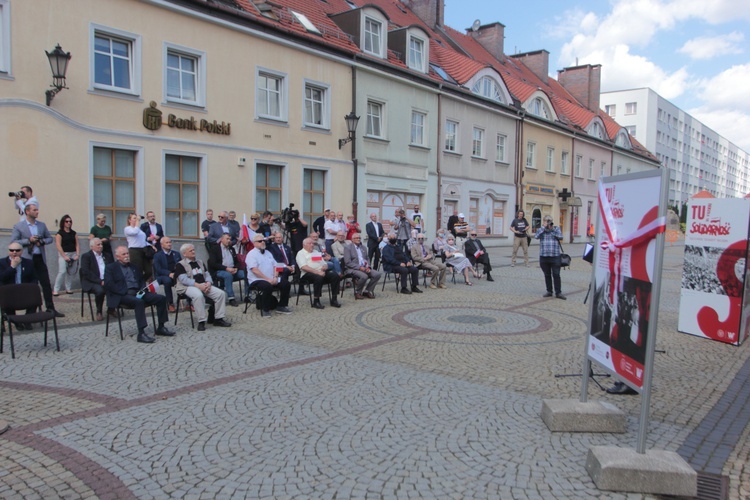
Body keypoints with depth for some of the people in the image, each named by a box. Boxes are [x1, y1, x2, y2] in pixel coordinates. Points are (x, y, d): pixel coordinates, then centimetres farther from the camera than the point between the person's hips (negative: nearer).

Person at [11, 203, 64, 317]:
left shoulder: (42, 225, 9)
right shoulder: (18, 226, -3)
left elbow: (50, 238, 15)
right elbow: (13, 242, -7)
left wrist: (42, 241, -6)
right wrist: (28, 240, -17)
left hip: (40, 258, 3)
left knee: (46, 284, 3)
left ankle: (50, 308, 8)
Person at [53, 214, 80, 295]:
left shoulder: (73, 233, 12)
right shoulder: (60, 233, -2)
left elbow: (77, 245, 10)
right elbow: (58, 245, -8)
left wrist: (77, 254, -2)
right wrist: (64, 256, -13)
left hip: (73, 254, 5)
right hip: (63, 254, -5)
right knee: (62, 272, -12)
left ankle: (68, 288, 15)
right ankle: (55, 290, -6)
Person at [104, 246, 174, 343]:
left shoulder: (134, 267, 24)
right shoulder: (110, 268, 6)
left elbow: (142, 280, 22)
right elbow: (108, 284, -7)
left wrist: (142, 290, -2)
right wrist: (126, 291, -16)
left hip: (138, 293, 6)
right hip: (122, 295, -6)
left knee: (161, 298, -11)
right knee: (139, 302, -37)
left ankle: (161, 328, -3)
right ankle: (141, 334, -37)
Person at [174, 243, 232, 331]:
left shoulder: (200, 262, 23)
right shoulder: (180, 265, 2)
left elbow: (207, 275, 17)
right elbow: (183, 279, -11)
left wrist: (208, 283, -6)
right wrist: (198, 285, -20)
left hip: (204, 285, 6)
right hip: (188, 287, -6)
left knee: (221, 293, -15)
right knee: (198, 295, -40)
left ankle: (218, 319, -10)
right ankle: (201, 322, -33)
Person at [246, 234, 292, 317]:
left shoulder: (268, 253, 20)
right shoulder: (251, 254, -4)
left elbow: (275, 266, 15)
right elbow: (255, 270, -16)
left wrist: (275, 277, -5)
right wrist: (268, 279, -20)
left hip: (272, 280, 7)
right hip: (257, 280, -7)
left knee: (286, 284, -11)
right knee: (267, 286, -36)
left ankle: (281, 306, 2)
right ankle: (265, 310, -19)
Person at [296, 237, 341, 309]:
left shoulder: (316, 252, 28)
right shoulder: (301, 253, 6)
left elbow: (325, 264, 26)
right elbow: (304, 267, -10)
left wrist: (324, 267, -1)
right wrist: (317, 272, -20)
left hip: (321, 272, 6)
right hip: (308, 274, -6)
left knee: (335, 276, -20)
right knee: (319, 277, -39)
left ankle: (334, 300, -16)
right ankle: (316, 302, -26)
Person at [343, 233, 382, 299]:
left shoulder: (363, 247, 19)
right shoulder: (347, 248, -1)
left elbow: (367, 259, 20)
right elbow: (348, 262, -10)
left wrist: (368, 266, -3)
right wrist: (359, 267, -19)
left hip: (364, 268, 6)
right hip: (353, 269, -6)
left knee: (377, 274, -17)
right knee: (364, 276, -34)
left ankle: (367, 291, -2)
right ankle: (357, 292, -9)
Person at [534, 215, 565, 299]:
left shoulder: (556, 229, 8)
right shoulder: (540, 230, 9)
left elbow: (560, 237, -8)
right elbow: (536, 236, -11)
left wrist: (553, 228, -9)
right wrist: (544, 227, -9)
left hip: (555, 256, -1)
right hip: (543, 257, 1)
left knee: (556, 275, -3)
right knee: (547, 275, 10)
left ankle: (558, 292, 3)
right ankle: (549, 291, 20)